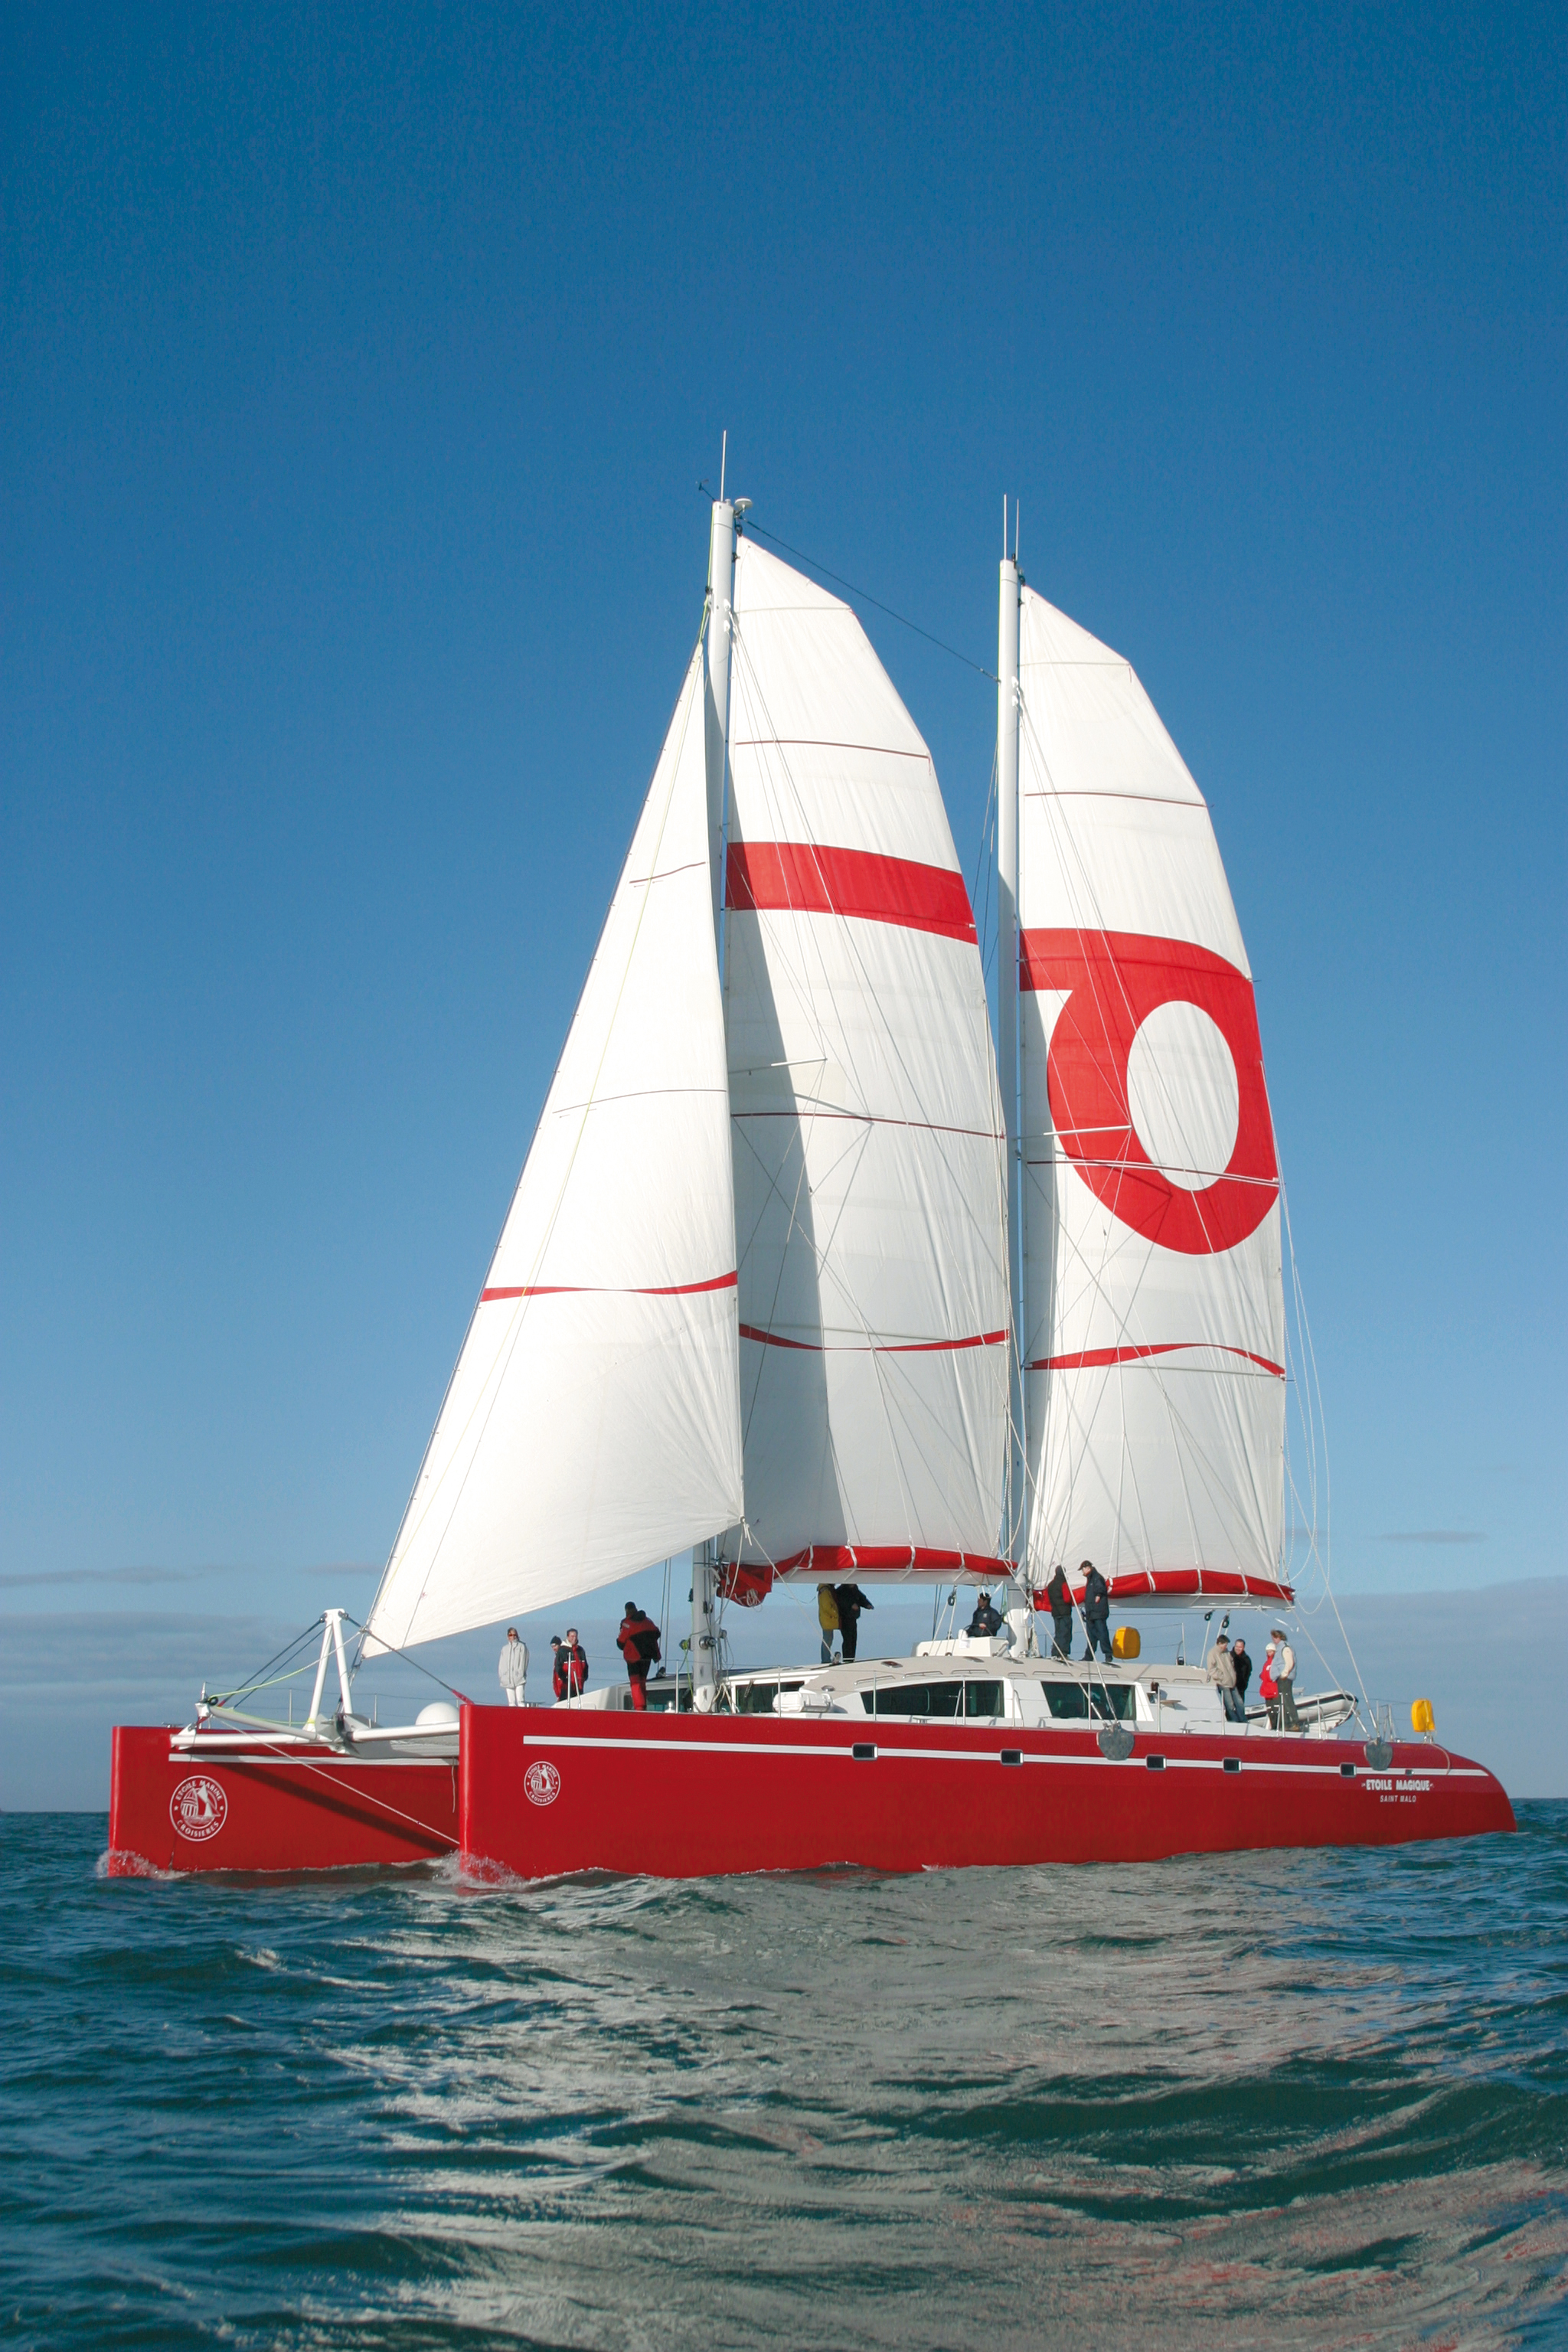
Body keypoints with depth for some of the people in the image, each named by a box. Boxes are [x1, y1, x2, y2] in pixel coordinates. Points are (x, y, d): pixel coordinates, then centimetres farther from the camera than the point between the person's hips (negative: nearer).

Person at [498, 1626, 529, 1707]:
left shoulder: (521, 1647, 6)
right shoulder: (504, 1649, 18)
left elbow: (523, 1661, 0)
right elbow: (502, 1664, 17)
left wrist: (520, 1674, -10)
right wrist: (502, 1676, 5)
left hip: (518, 1678, -4)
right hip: (508, 1679, 4)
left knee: (520, 1700, -14)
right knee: (511, 1702, 1)